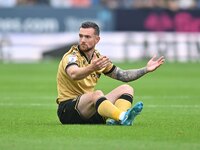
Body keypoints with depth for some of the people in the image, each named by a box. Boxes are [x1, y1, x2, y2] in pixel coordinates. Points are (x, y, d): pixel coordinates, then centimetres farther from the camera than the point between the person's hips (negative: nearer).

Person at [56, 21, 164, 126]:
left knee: (126, 89, -3)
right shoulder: (71, 57, -12)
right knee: (97, 94, -34)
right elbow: (74, 75, -37)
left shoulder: (99, 58, 11)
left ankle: (116, 120, -35)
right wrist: (92, 68, -56)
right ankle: (123, 117, -61)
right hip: (67, 109, -8)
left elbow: (123, 75, 20)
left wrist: (146, 69, 8)